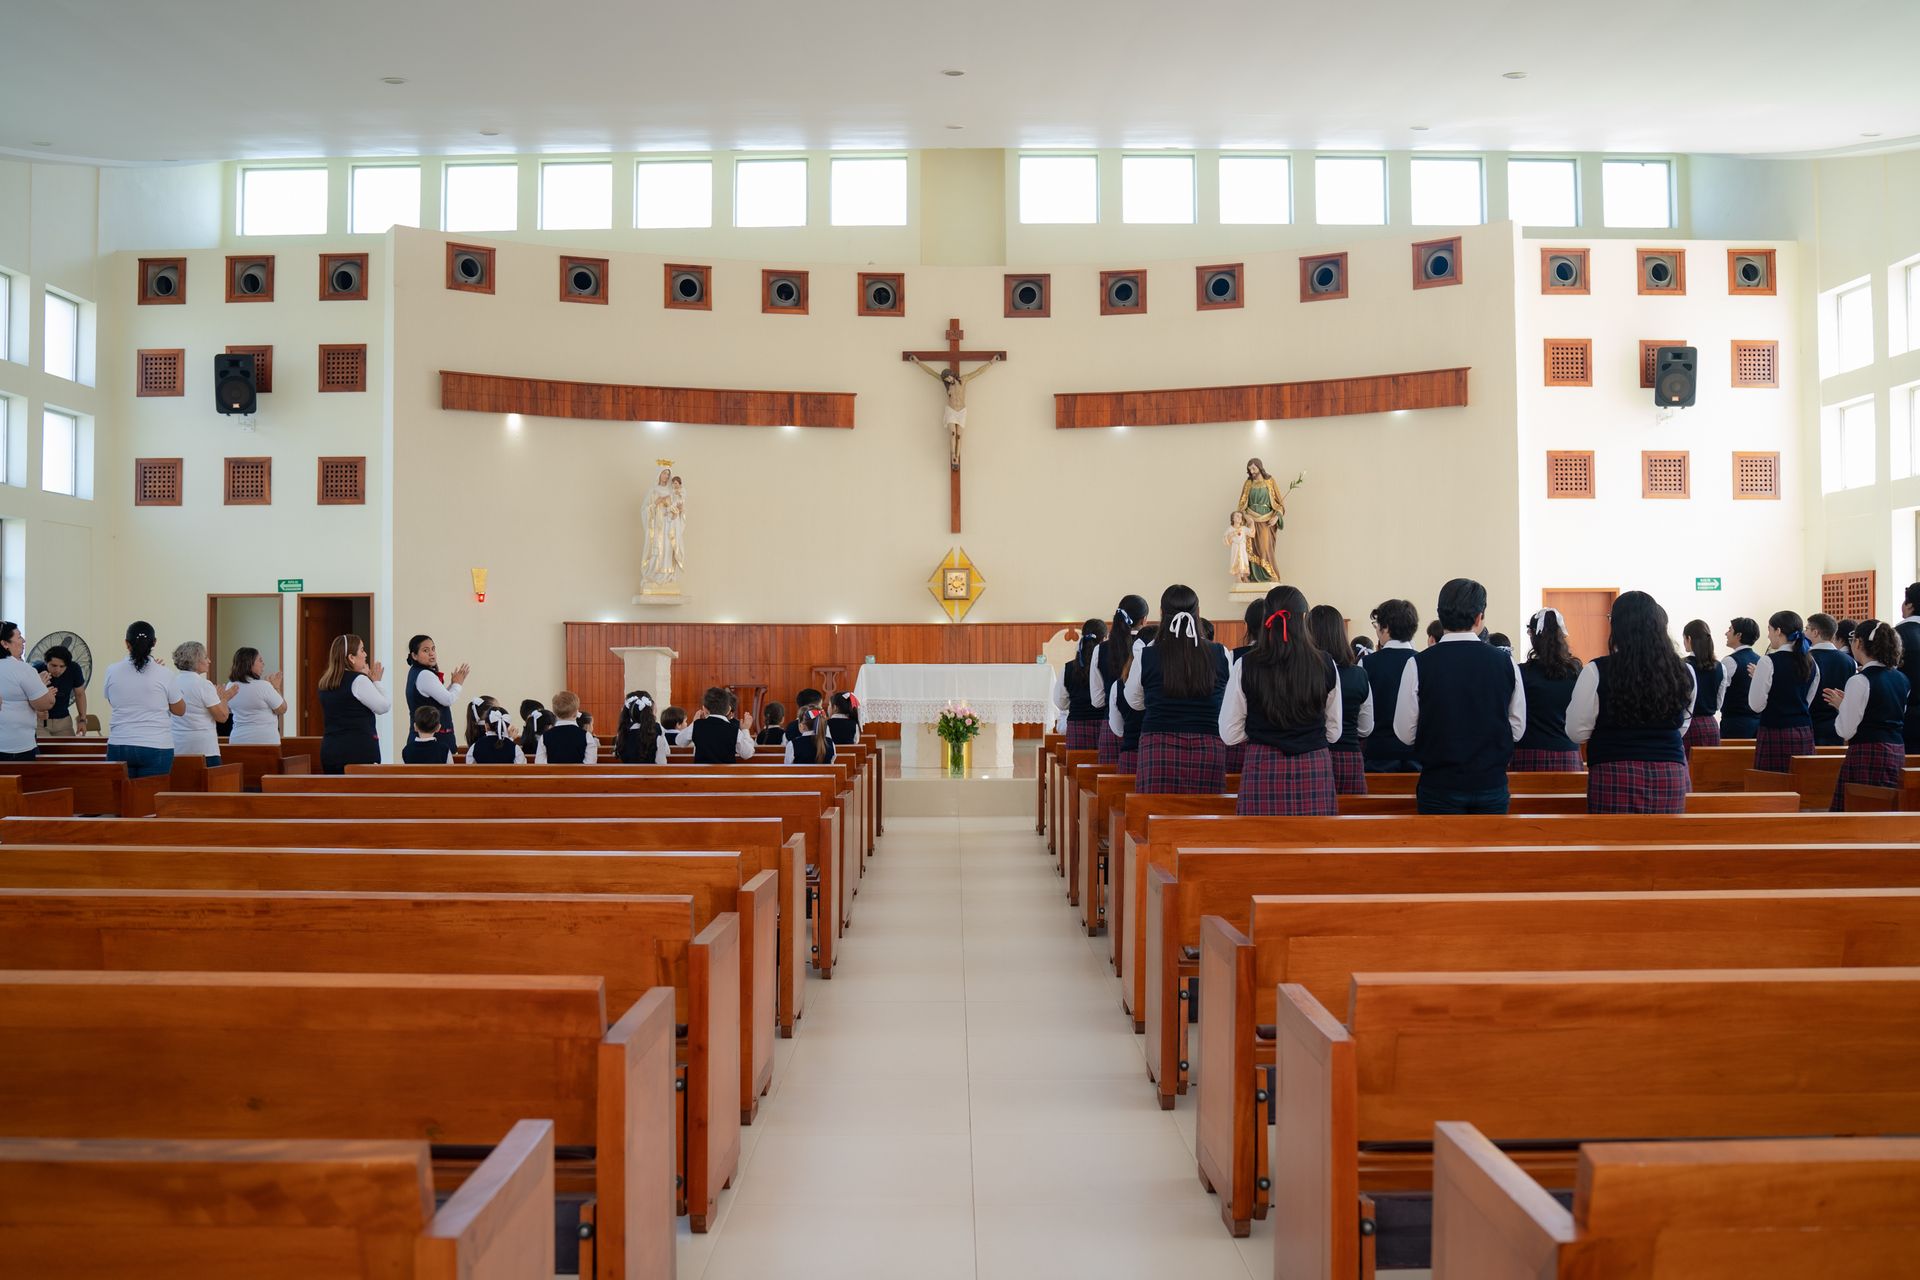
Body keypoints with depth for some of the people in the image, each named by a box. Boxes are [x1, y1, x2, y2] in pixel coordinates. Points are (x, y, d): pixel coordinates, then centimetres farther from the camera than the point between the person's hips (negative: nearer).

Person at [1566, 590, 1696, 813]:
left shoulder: (1597, 672, -10)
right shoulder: (1684, 673, 3)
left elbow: (1577, 732, -3)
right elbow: (1680, 728, 17)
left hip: (1614, 776, -4)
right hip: (1671, 776, 4)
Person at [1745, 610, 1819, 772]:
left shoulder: (1768, 662, -11)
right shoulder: (1810, 663, 9)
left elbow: (1756, 705, -10)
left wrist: (1756, 677, 5)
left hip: (1775, 734, -7)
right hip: (1804, 734, 7)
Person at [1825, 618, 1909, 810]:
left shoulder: (1859, 681, -13)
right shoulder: (1901, 679, 10)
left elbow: (1846, 731, -13)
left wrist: (1840, 705, 5)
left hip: (1867, 753, -8)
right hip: (1898, 752, 8)